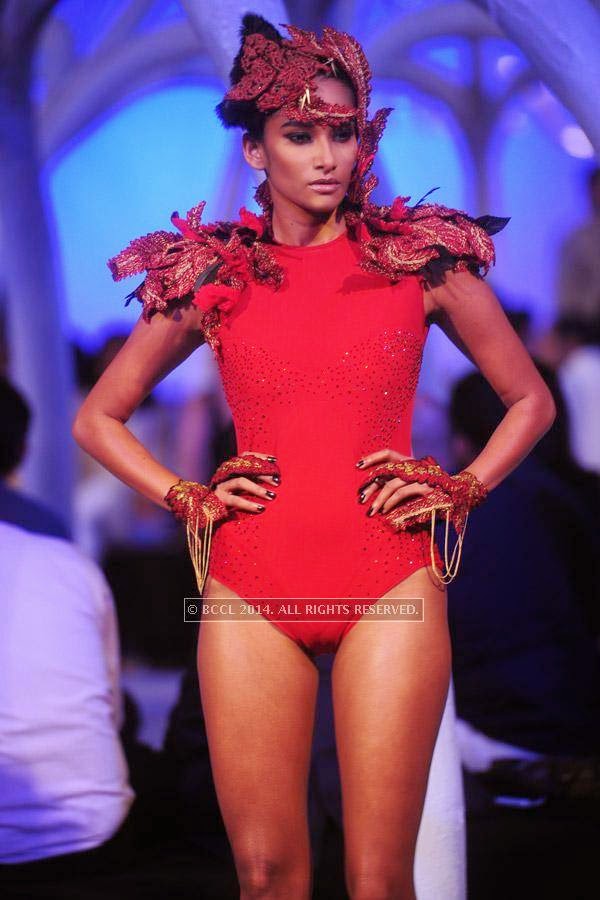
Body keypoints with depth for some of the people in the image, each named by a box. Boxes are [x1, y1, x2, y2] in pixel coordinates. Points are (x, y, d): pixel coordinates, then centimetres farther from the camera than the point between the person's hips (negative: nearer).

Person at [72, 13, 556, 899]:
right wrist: (185, 498, 6)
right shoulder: (210, 277, 8)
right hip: (251, 593, 1)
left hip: (389, 590, -1)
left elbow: (531, 400, 17)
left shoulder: (424, 261, 6)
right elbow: (98, 418, 18)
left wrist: (460, 490, 5)